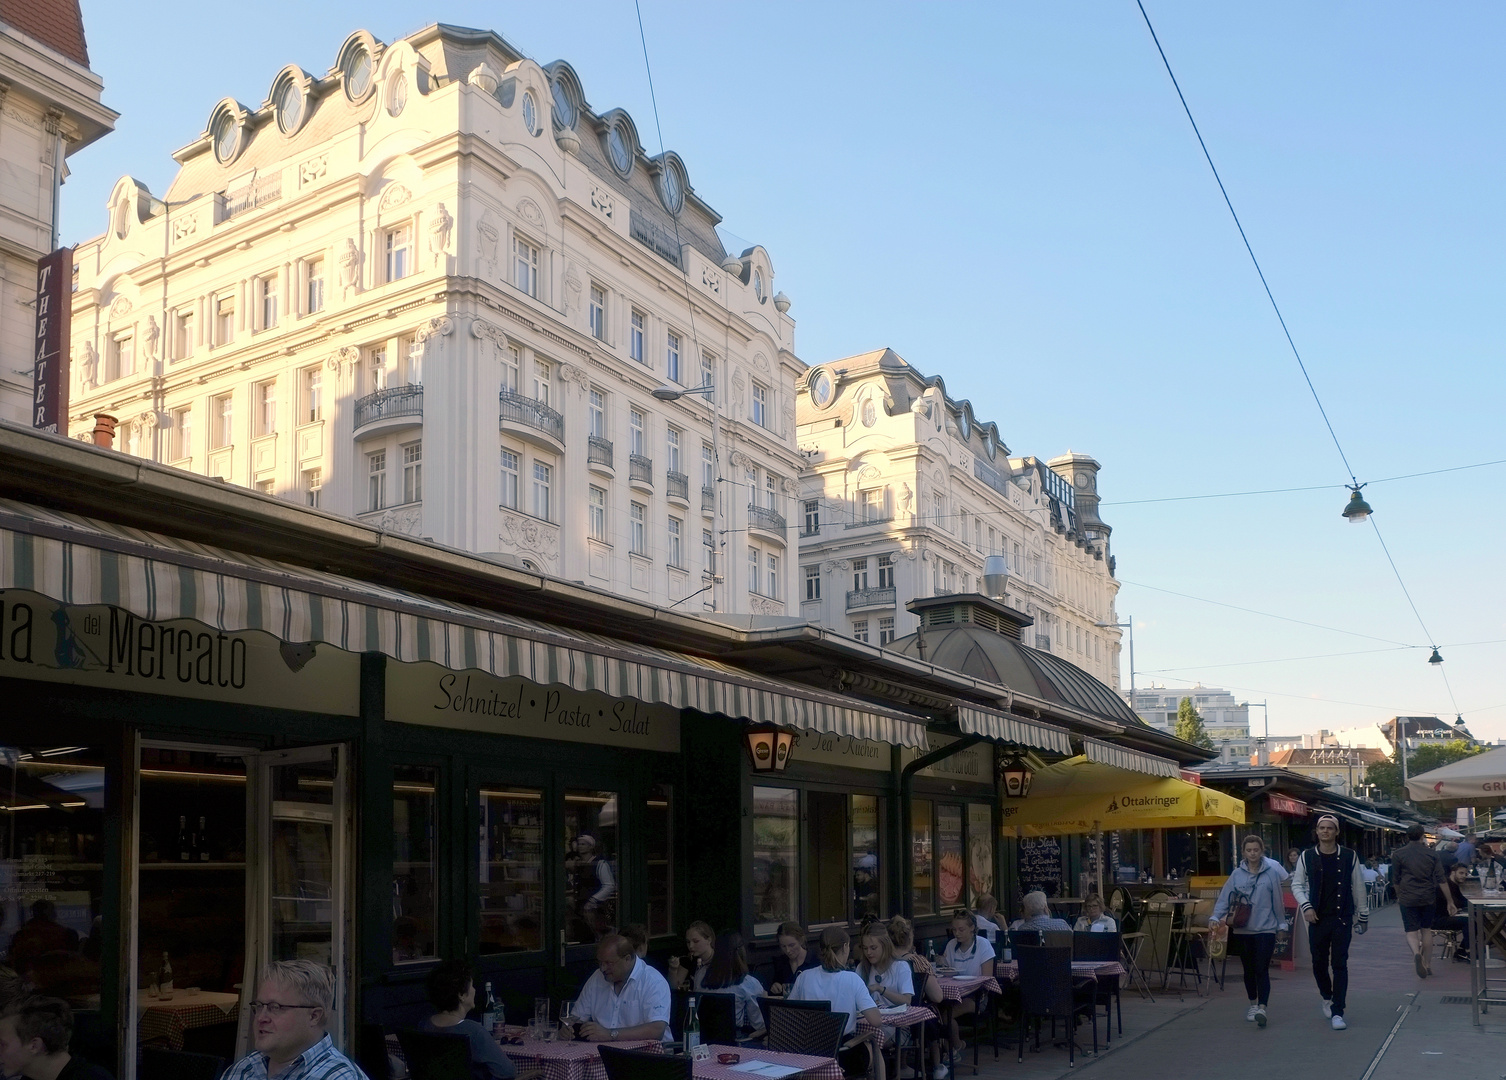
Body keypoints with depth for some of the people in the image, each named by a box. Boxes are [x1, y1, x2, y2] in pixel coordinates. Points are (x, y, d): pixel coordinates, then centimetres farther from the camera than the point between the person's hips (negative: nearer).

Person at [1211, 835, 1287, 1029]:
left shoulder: (1270, 874, -2)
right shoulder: (1237, 875, 0)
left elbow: (1278, 901, 3)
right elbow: (1224, 898, -4)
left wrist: (1282, 924, 6)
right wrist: (1215, 917, -18)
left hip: (1266, 929, -3)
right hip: (1243, 930, 3)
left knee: (1262, 969, -12)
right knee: (1249, 970, 14)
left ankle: (1262, 1008, -16)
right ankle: (1253, 1005, 30)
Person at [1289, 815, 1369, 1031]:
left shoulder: (1349, 857, 1)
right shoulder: (1307, 857, 2)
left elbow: (1359, 887, 7)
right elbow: (1296, 884, 7)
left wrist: (1363, 915, 9)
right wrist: (1306, 906, -7)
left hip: (1342, 918, -1)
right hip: (1317, 918, 2)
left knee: (1340, 964, -5)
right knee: (1319, 963, 9)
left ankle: (1337, 1012, -4)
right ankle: (1328, 998, 35)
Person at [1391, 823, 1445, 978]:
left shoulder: (1398, 854, -2)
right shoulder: (1431, 853, 2)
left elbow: (1395, 880, 4)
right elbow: (1440, 879, 1)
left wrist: (1399, 896, 20)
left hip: (1408, 899, -2)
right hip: (1428, 898, 2)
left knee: (1411, 931, 0)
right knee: (1426, 930, 15)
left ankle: (1416, 953, -30)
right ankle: (1427, 964, 20)